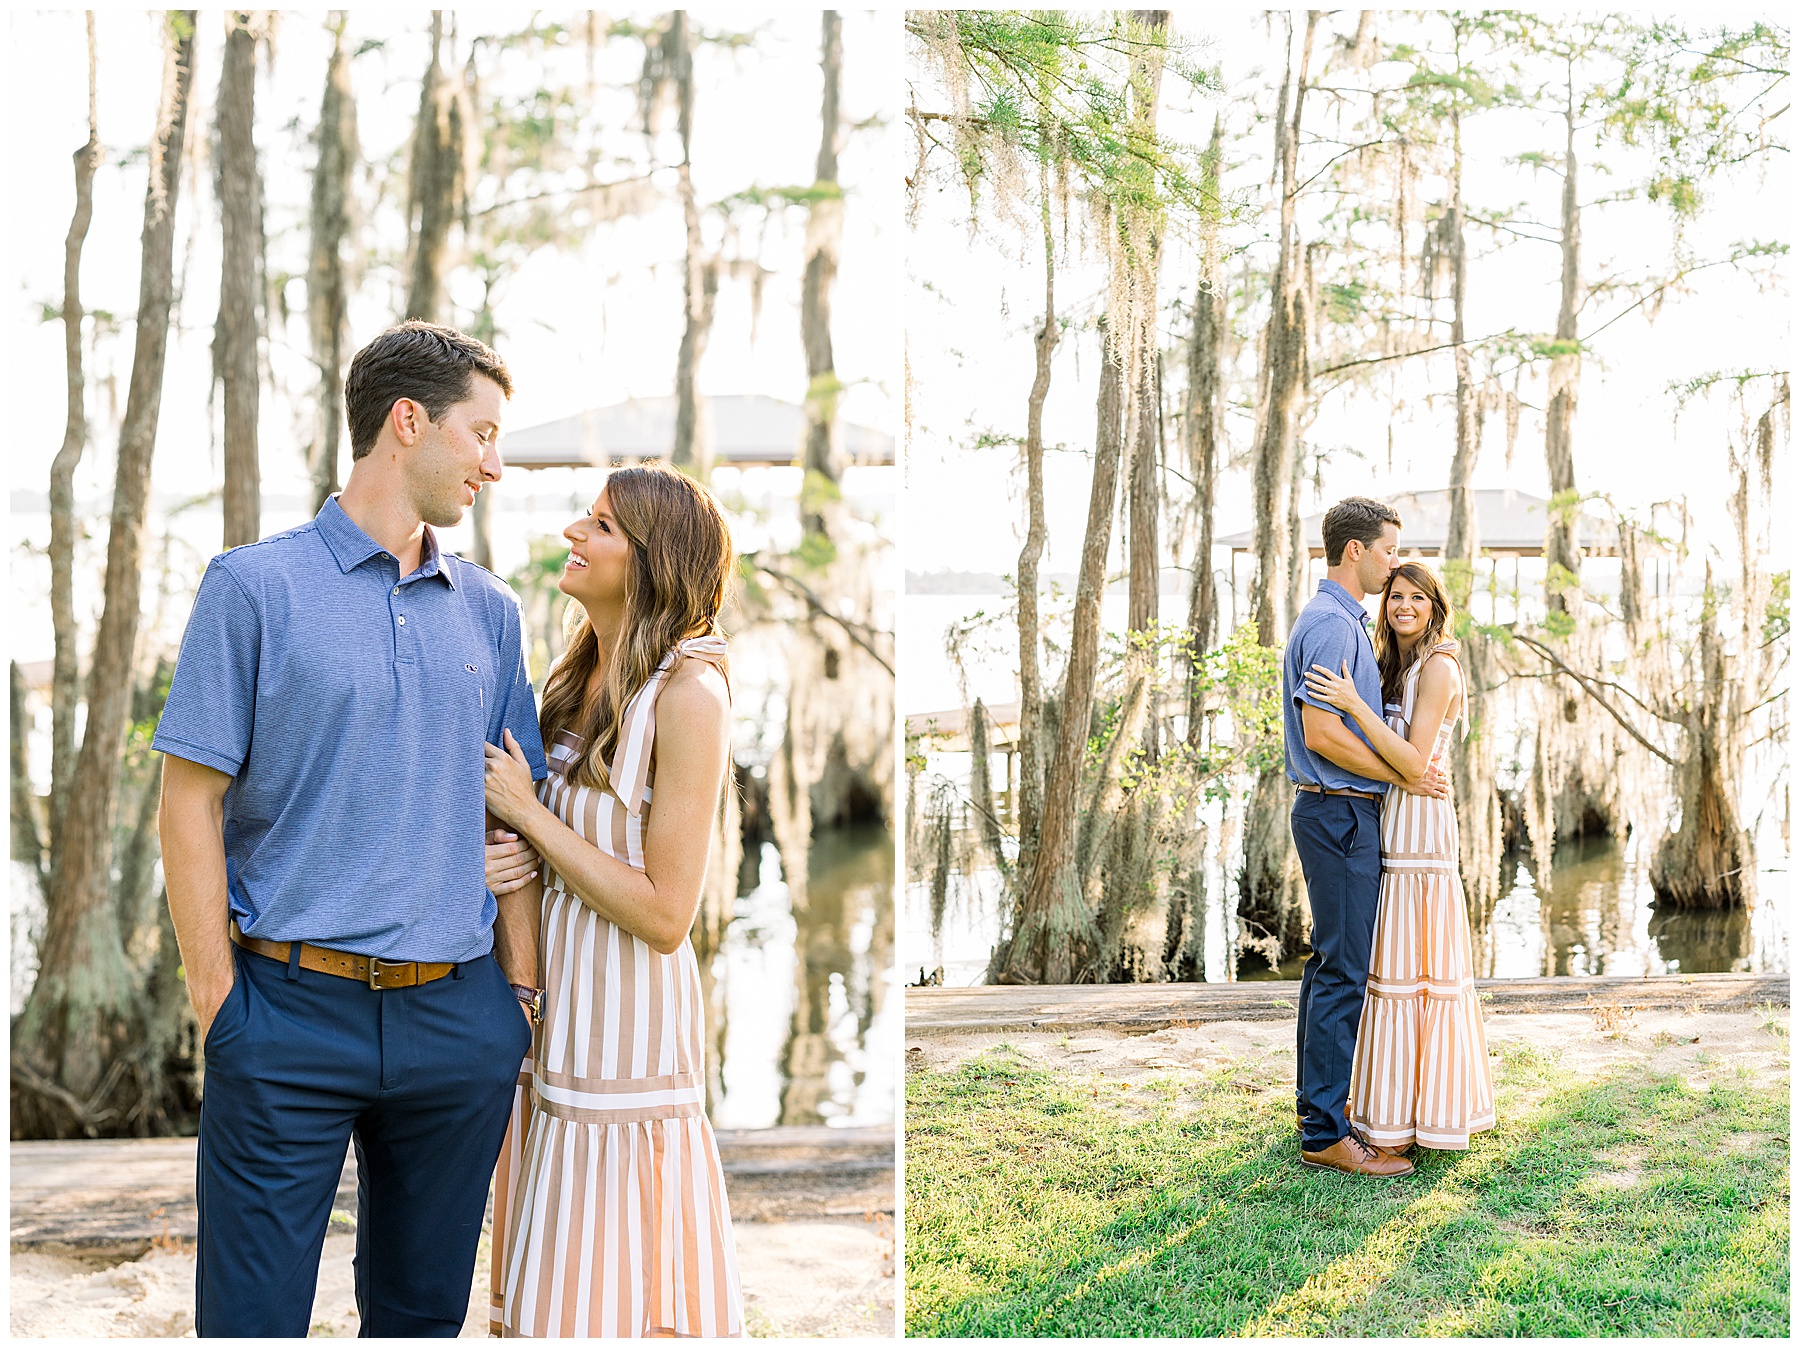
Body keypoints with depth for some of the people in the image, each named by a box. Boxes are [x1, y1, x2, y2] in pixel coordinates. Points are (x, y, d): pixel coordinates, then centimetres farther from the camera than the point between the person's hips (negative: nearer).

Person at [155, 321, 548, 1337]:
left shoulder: (490, 611, 11)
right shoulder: (256, 586, -2)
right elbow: (191, 802, -4)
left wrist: (519, 995, 7)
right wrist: (220, 1006, -8)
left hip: (458, 1017, 4)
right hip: (291, 1017, -4)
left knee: (424, 1310, 15)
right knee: (254, 1317, 3)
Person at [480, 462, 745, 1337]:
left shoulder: (689, 694, -17)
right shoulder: (576, 676, 7)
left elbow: (664, 914, -19)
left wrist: (526, 812, -15)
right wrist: (498, 861, -4)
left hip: (625, 1012, -8)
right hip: (550, 1004, 8)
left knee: (603, 1297, 3)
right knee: (545, 1284, 17)